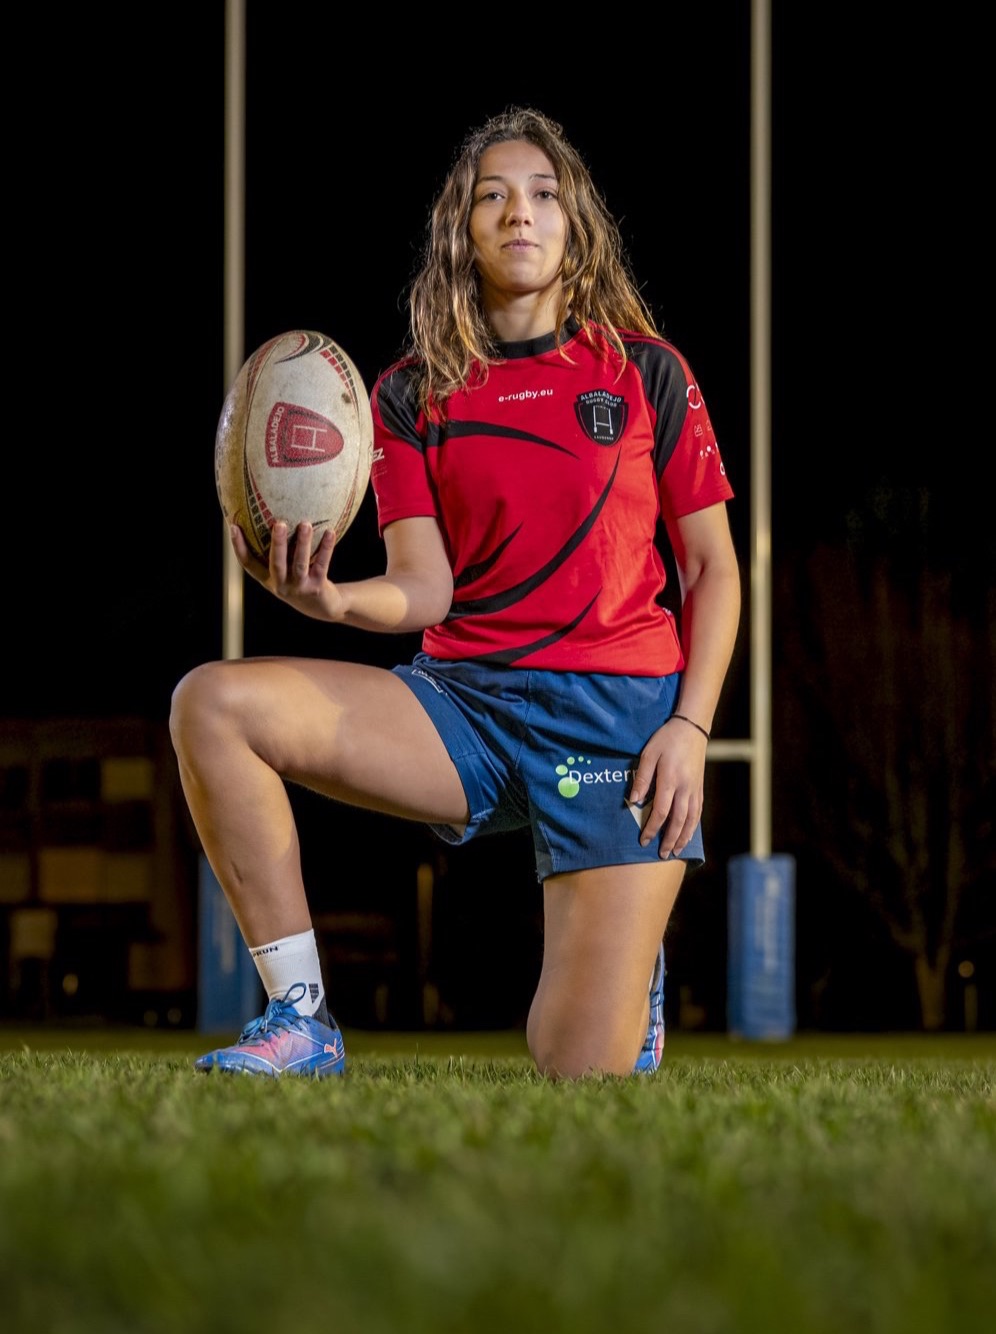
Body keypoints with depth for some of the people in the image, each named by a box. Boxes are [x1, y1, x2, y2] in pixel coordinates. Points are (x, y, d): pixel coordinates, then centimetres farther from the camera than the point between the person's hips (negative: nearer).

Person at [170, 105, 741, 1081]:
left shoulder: (646, 373, 4)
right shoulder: (415, 394, 7)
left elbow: (712, 567, 7)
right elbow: (425, 590, -2)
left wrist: (691, 726, -8)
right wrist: (332, 600, -25)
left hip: (616, 709, -2)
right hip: (464, 703, 2)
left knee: (584, 1072, -12)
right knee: (213, 704, -23)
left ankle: (635, 969, 29)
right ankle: (302, 1021, -14)